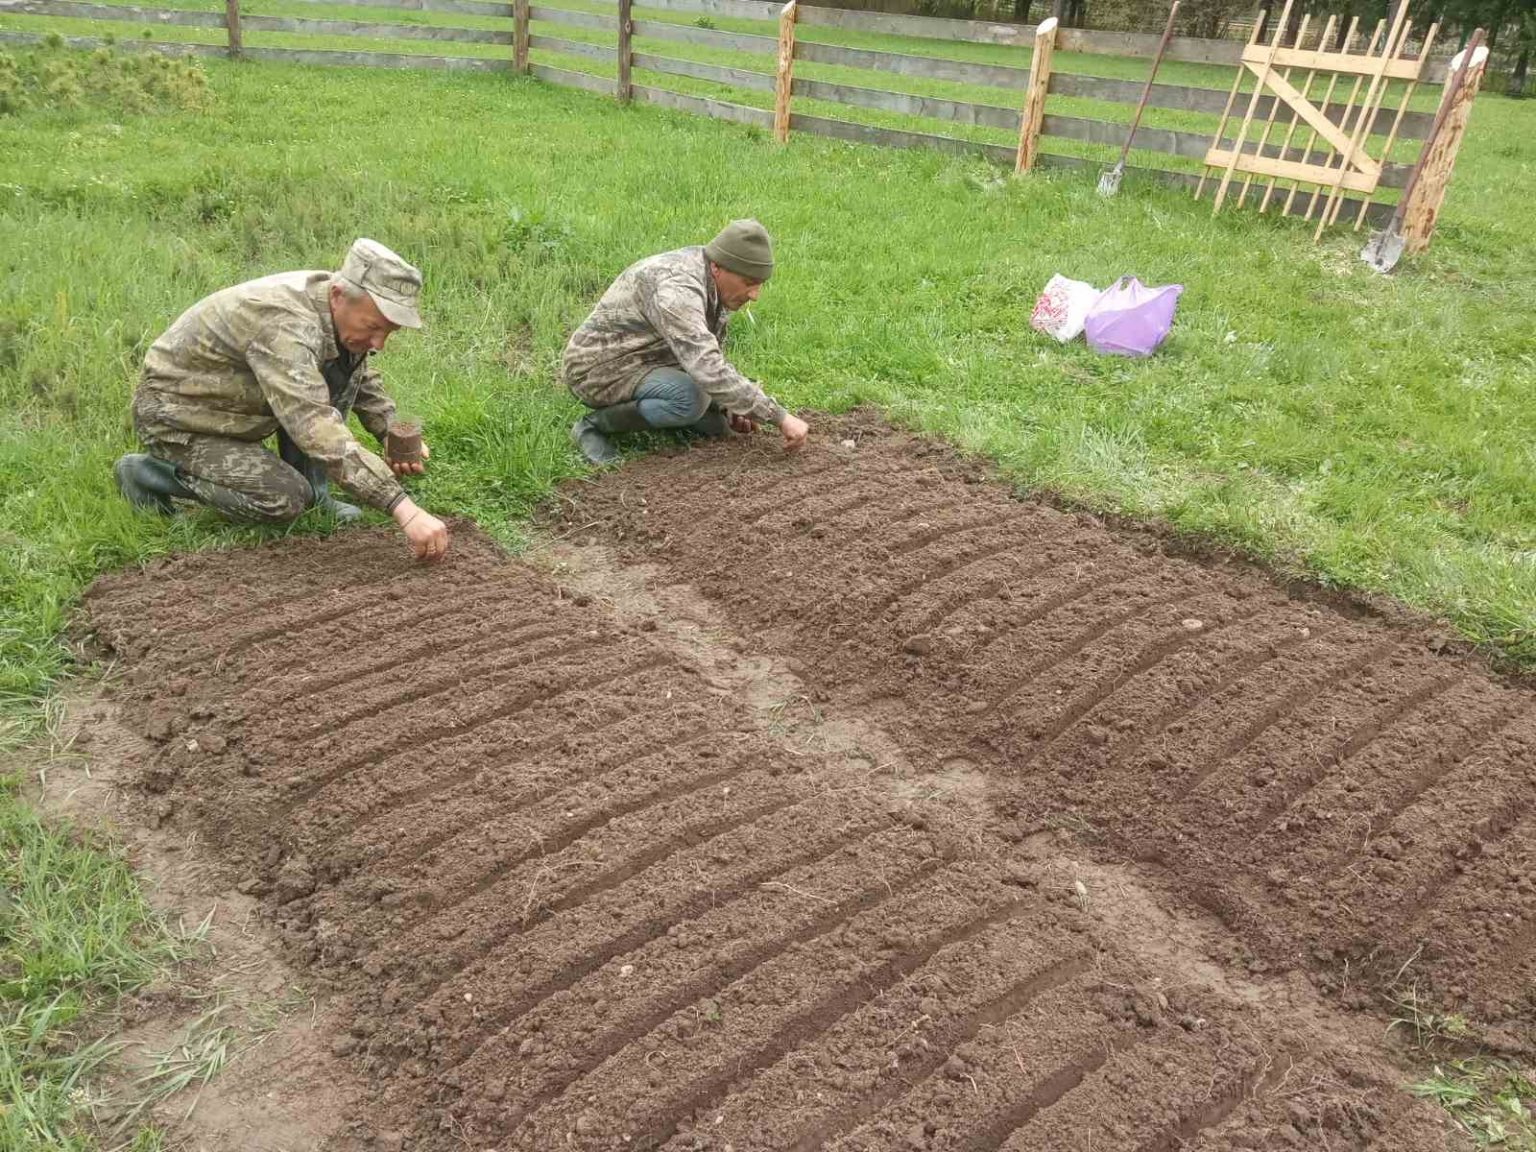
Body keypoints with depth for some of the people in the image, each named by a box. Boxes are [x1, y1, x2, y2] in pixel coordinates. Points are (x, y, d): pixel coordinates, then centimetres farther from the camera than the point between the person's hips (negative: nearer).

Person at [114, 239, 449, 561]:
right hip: (176, 414, -8)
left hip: (236, 403, 8)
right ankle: (148, 472, -3)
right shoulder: (284, 325, -37)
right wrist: (403, 509, -53)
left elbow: (363, 382, 10)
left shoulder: (345, 313, -9)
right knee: (284, 499, -24)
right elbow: (319, 430, -47)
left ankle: (311, 491, 0)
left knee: (344, 364, -9)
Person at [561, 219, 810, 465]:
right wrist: (780, 417, -38)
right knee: (691, 399, -32)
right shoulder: (676, 289, -31)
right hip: (600, 370, -9)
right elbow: (710, 372, -41)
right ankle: (595, 424, -12)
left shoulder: (713, 282, -1)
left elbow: (708, 359, 13)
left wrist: (729, 408, -1)